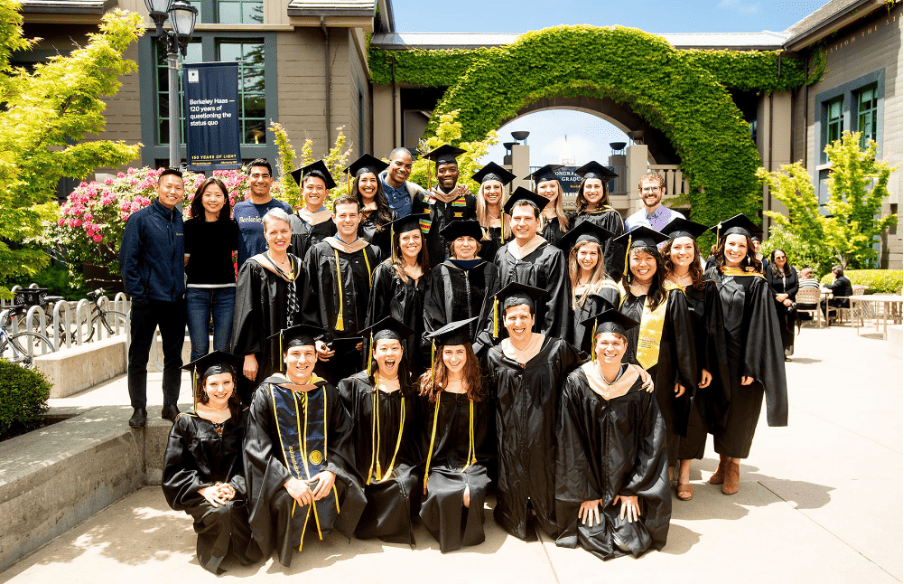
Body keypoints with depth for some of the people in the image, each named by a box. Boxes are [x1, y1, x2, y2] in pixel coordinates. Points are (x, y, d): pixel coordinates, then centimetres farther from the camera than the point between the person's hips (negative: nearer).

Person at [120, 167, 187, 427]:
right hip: (147, 299, -4)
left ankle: (171, 405, 24)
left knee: (174, 357, 11)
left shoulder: (182, 221, 8)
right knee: (138, 358, 5)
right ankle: (139, 408, 17)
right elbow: (128, 260, -6)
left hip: (175, 300, 4)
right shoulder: (140, 219, -5)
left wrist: (183, 287, 6)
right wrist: (137, 293, -10)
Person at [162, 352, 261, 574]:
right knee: (221, 512, -32)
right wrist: (204, 489, -14)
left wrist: (234, 487, -16)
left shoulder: (242, 418, 4)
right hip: (199, 494, -1)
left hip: (236, 491, 1)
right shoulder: (187, 422, 0)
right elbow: (174, 468, 0)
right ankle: (217, 556, -2)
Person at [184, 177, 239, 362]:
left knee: (223, 350, 5)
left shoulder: (231, 226, 6)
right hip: (196, 293, 0)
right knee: (199, 349, 2)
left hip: (226, 293, 1)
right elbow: (183, 260, 11)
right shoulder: (190, 226, 4)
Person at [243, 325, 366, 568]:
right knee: (287, 500, -31)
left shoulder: (326, 392, 6)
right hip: (279, 472, -3)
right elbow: (257, 447, -9)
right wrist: (287, 480, -22)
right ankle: (287, 543, 2)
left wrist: (331, 470, -14)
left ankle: (321, 529, 11)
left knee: (345, 491, -22)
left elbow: (342, 436, 5)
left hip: (321, 469, 3)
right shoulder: (266, 393, -4)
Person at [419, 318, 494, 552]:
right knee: (441, 494, -30)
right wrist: (426, 470, -4)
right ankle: (448, 536, 2)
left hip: (473, 462, 1)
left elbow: (486, 435, 10)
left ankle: (469, 534, 4)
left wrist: (477, 467, -3)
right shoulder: (430, 386, 3)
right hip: (438, 463, 0)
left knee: (473, 493, -29)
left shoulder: (479, 388, 5)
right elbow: (422, 432, 5)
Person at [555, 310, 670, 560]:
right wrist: (585, 492, -11)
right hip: (588, 480, -1)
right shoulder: (576, 383, -11)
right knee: (593, 537, -11)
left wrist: (634, 489, -7)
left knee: (630, 538, -9)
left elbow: (652, 439, -4)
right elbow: (571, 442, -9)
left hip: (627, 481, 1)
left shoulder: (639, 384, -7)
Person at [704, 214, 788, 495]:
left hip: (742, 357, -3)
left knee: (739, 413, 8)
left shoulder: (756, 283, -6)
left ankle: (733, 465, 26)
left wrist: (752, 367, -16)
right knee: (719, 409, 13)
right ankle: (723, 462, 30)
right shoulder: (710, 277, 4)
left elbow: (760, 326, -10)